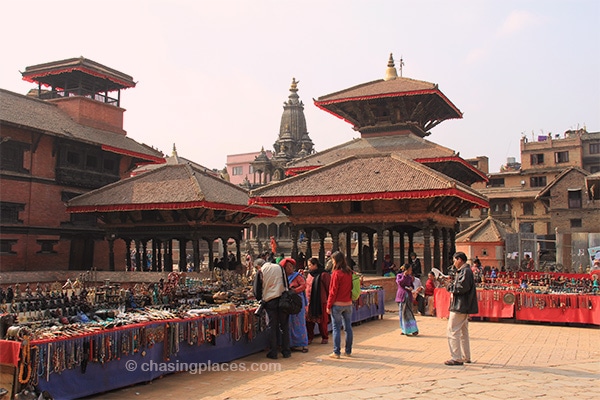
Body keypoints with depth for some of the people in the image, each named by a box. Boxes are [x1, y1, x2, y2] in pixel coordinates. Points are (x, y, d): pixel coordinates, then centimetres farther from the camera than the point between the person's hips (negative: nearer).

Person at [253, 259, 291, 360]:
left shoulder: (260, 271, 3)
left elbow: (257, 288, 6)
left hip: (269, 302, -1)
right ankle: (286, 351, 11)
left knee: (272, 327, 5)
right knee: (284, 326, 8)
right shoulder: (279, 268, 9)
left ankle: (273, 352, 7)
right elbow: (286, 284, 11)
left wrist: (261, 299, 22)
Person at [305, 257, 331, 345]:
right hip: (310, 302, 7)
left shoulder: (323, 274, -11)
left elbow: (329, 288, -10)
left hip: (321, 302, -7)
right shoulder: (309, 274, 13)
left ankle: (325, 337, 19)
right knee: (309, 320, 8)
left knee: (322, 321, 4)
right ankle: (309, 337, 20)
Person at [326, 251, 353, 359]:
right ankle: (348, 351, 18)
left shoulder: (336, 273, -13)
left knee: (336, 328, 0)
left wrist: (329, 306, -6)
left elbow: (333, 291, -12)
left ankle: (336, 352, 1)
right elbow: (353, 288, 10)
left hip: (337, 304, -6)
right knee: (348, 327, 11)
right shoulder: (350, 272, 4)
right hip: (348, 304, 6)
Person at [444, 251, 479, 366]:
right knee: (463, 332, 17)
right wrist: (452, 282, 4)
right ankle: (466, 357, 25)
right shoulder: (462, 271, 16)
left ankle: (456, 358, -5)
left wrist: (451, 286, -10)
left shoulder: (465, 271, -16)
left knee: (453, 331, -8)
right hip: (463, 307, 11)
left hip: (460, 306, -11)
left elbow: (462, 287, -25)